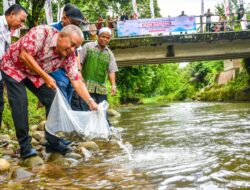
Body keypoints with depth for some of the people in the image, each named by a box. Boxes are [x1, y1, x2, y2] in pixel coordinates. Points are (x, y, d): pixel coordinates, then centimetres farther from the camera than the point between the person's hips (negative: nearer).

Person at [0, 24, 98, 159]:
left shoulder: (69, 56, -16)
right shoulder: (42, 32, -32)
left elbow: (76, 81, -16)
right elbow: (25, 56, -36)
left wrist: (90, 101, -29)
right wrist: (46, 77, -34)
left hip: (35, 74, 6)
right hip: (14, 67, -5)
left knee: (53, 100, -4)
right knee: (20, 102, -17)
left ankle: (53, 142, 6)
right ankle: (25, 145, -6)